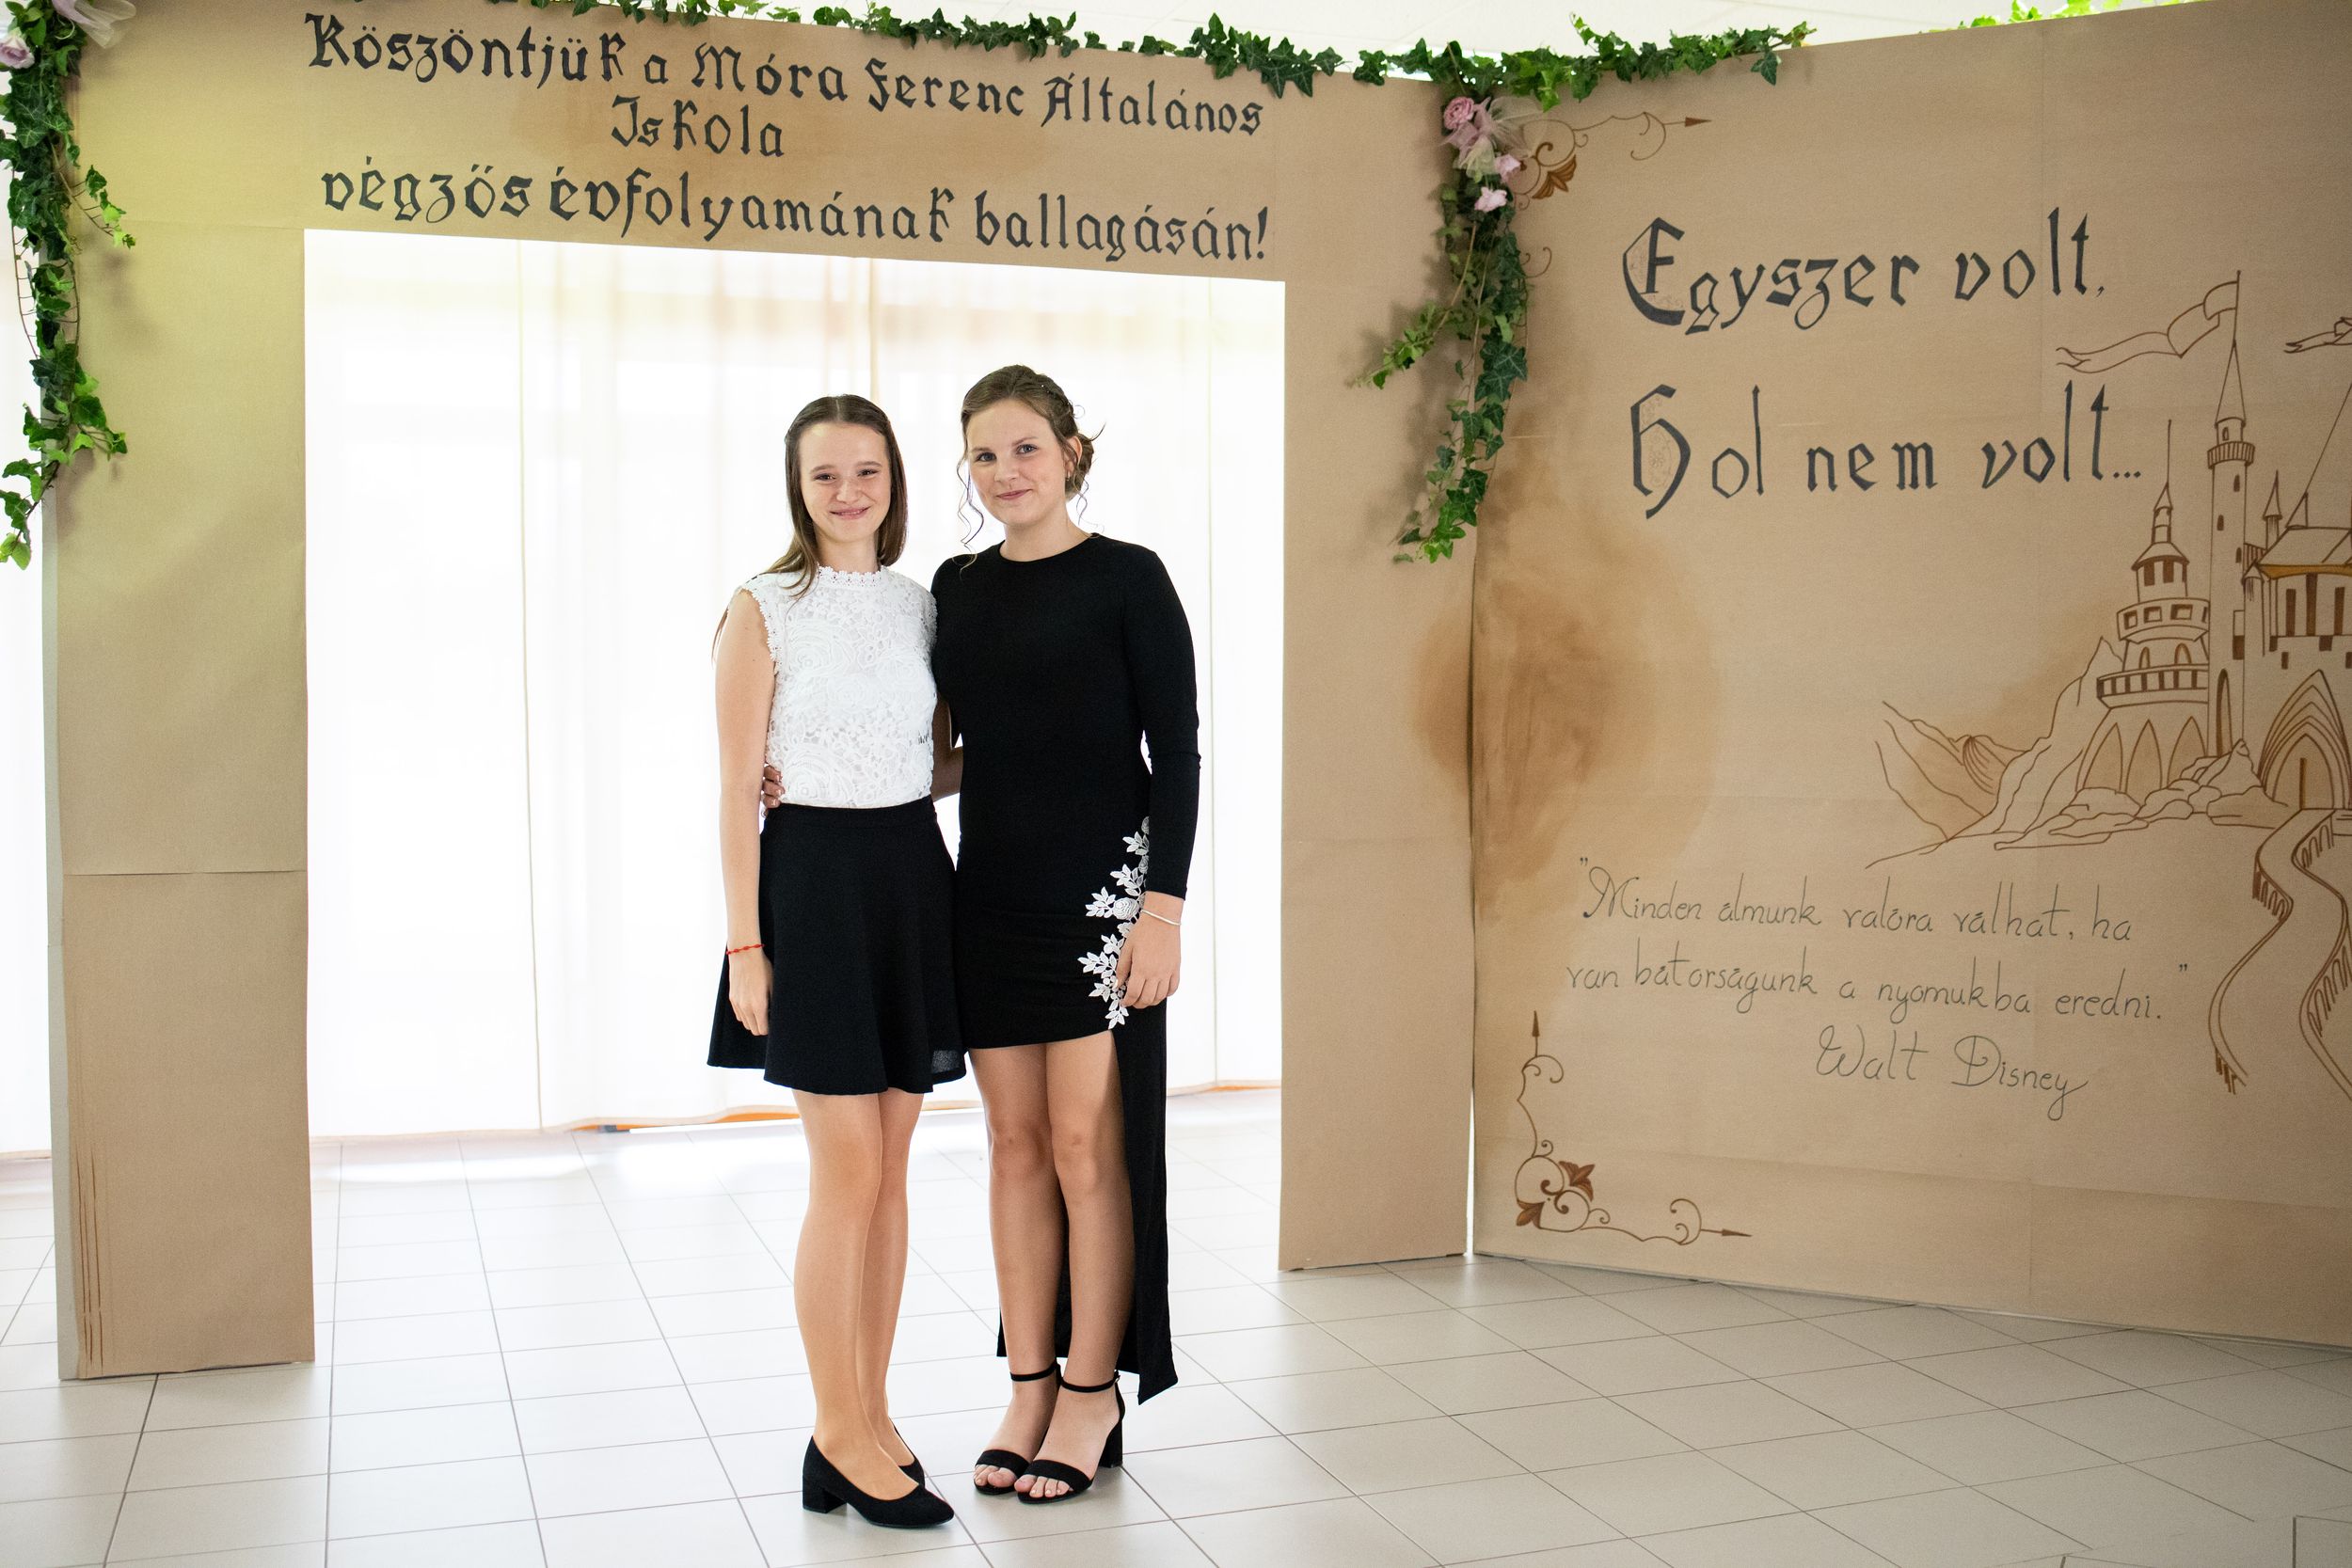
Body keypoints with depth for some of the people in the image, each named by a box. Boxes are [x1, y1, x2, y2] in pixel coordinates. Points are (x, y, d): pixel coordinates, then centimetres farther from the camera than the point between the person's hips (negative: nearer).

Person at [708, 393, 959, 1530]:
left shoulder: (922, 608, 10)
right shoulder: (764, 611, -4)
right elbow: (737, 788, -7)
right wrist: (745, 943, -11)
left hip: (914, 878, 5)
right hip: (815, 879, -5)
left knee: (890, 1171, 9)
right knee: (848, 1175, -4)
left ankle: (868, 1415, 20)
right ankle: (841, 1430, 10)